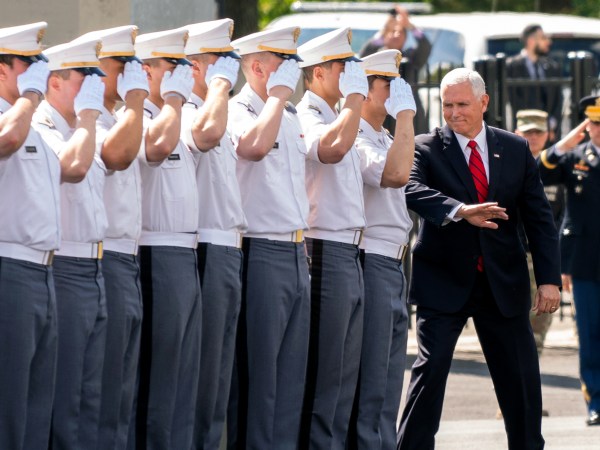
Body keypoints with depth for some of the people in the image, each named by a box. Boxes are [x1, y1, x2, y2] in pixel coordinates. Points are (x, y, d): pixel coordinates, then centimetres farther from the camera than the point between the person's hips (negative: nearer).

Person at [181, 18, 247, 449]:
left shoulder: (217, 113, 20)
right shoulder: (184, 114, -11)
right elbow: (207, 134, -33)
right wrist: (220, 84, -20)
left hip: (228, 252, 9)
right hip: (206, 250, -9)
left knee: (219, 369, 11)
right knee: (201, 368, -7)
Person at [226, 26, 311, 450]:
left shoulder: (290, 116, 17)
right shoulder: (238, 110, -9)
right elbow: (255, 145, -32)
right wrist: (278, 94, -19)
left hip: (296, 253, 8)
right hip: (262, 252, -8)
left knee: (294, 368, 9)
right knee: (260, 367, -4)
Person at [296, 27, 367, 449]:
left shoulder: (340, 118, 20)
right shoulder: (305, 118, -9)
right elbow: (333, 147, -31)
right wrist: (355, 96, -20)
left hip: (350, 254, 10)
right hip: (325, 252, -10)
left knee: (345, 370, 10)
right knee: (324, 369, -7)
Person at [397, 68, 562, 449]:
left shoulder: (516, 149, 6)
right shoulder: (427, 148, -3)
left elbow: (539, 218, 5)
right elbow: (413, 190, -23)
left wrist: (549, 278, -5)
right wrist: (461, 211, -40)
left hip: (504, 284, 3)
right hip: (444, 282, -3)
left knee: (521, 374, 7)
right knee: (431, 366, -10)